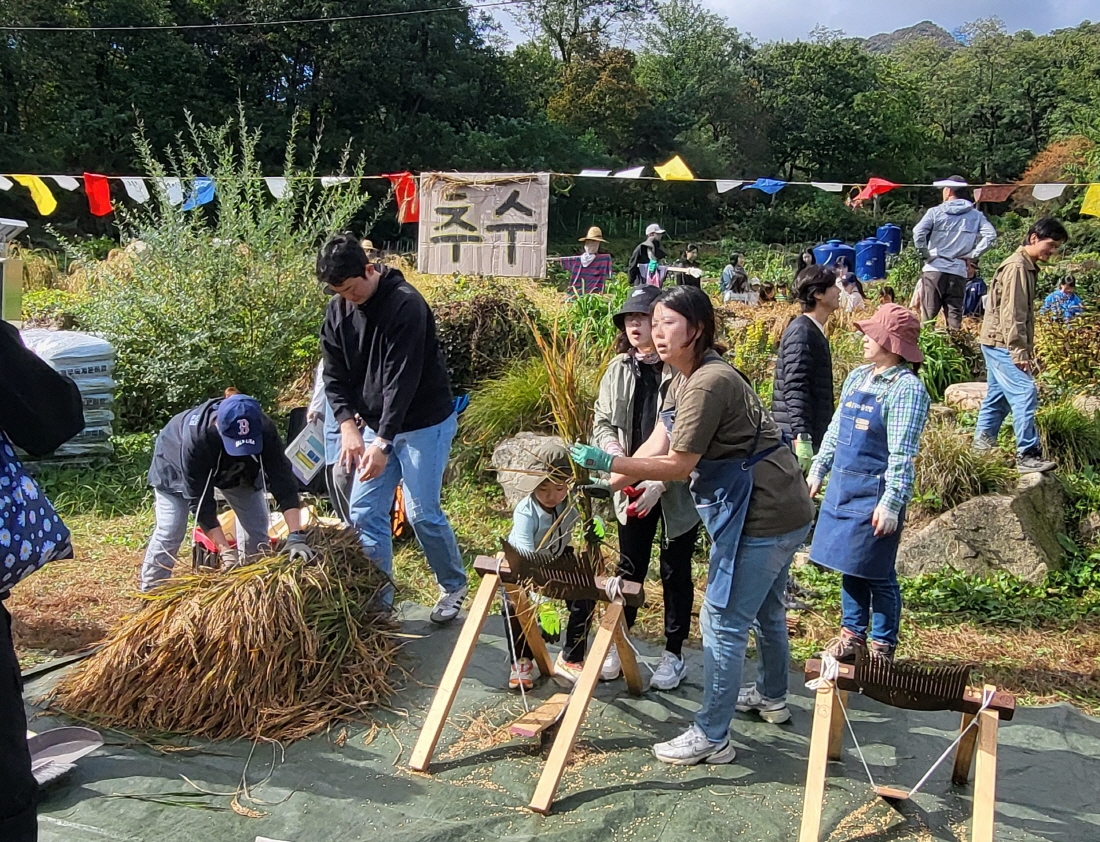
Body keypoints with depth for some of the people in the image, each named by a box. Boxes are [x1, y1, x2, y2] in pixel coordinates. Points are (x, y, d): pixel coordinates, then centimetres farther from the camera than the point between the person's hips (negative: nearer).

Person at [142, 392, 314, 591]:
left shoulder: (265, 431, -37)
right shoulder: (196, 438, -44)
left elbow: (284, 484, -38)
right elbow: (200, 501, -37)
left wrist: (296, 536, -47)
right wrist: (225, 551, -40)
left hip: (236, 468, 3)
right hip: (176, 464, -3)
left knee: (257, 522, -6)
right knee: (170, 529, -11)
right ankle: (151, 593, 4)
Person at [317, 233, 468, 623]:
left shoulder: (405, 304, -23)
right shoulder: (338, 310, -1)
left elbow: (402, 380, -26)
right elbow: (335, 376, 2)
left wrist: (383, 443, -28)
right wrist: (348, 426, -12)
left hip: (423, 424, -7)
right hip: (375, 425, 7)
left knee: (422, 513, -3)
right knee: (364, 513, 4)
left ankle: (454, 586, 20)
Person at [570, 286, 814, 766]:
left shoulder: (709, 383, -22)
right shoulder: (684, 380, 11)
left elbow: (678, 465, -22)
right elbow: (657, 444, 5)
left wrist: (608, 462, -21)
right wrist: (611, 481, -4)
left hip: (761, 515, -11)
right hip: (780, 510, 11)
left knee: (722, 622, -2)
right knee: (764, 609, 27)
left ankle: (711, 738, 10)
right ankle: (772, 698, 48)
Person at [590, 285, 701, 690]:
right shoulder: (618, 369, 1)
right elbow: (602, 423, 4)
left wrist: (661, 483, -22)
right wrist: (618, 460, -14)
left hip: (678, 492, -4)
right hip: (632, 489, 4)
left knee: (675, 572, 11)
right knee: (629, 567, 17)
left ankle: (673, 653, 28)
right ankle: (618, 643, 34)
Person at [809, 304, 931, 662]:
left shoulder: (906, 388, -15)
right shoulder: (857, 377, 9)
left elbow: (902, 453, -19)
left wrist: (891, 503, -22)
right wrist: (818, 470, 19)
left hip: (875, 491, -7)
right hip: (842, 485, 7)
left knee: (877, 573, 4)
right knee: (848, 566, 15)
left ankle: (882, 645, 18)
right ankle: (853, 633, 28)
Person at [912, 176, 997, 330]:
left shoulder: (936, 212, -1)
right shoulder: (976, 215, 7)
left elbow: (918, 232, -15)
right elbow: (990, 235, -5)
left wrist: (924, 253, -4)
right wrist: (972, 254, 0)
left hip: (934, 269, -2)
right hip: (958, 272, 2)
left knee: (928, 314, 3)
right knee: (955, 315, 6)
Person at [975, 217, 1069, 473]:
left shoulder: (1029, 267, 17)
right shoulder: (1016, 267, -15)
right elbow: (1011, 313, -21)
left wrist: (1027, 350, 20)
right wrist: (1019, 351, -24)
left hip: (999, 345, 10)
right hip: (1001, 343, -10)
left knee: (999, 395, 13)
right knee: (1025, 394, -14)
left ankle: (982, 443, 20)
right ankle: (1028, 455, -16)